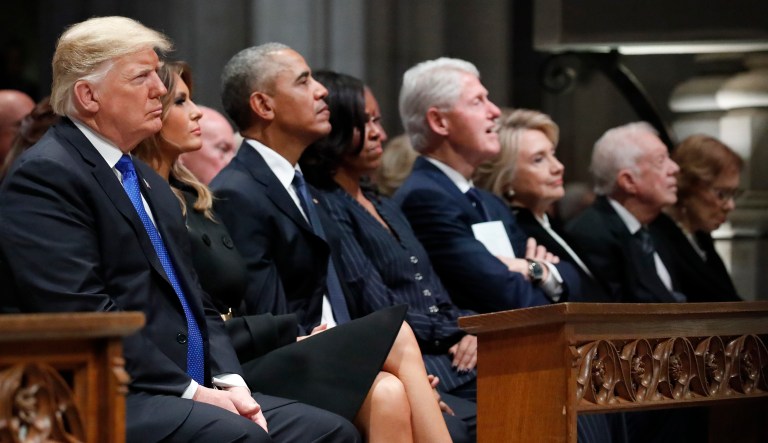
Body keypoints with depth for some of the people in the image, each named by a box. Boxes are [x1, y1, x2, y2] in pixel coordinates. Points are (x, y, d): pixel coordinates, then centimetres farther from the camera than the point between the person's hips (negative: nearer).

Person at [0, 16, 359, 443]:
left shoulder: (149, 182, 22)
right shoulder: (43, 176, -8)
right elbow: (84, 314, -17)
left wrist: (229, 383, 1)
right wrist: (190, 391, -15)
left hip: (189, 390, 9)